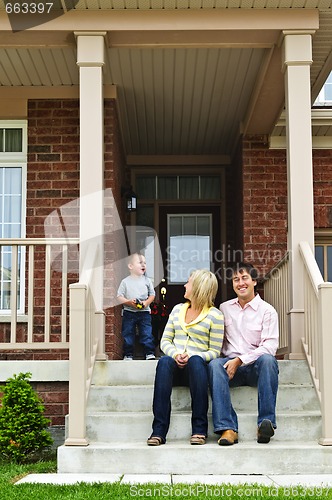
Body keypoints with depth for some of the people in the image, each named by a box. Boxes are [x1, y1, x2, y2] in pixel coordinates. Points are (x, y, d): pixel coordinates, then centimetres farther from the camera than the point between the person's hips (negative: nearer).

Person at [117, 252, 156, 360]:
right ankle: (128, 354, 13)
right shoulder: (125, 282, -1)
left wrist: (146, 302, -10)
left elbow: (152, 294, 8)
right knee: (128, 334, 4)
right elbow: (119, 297, 0)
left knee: (147, 333, -3)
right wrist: (129, 302, -17)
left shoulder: (147, 280, 4)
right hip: (129, 312, -1)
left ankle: (150, 353, 5)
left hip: (144, 312, 1)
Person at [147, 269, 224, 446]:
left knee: (196, 360, -39)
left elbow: (214, 352, 0)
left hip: (197, 366, -3)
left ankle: (199, 428, -37)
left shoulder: (215, 315, 5)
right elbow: (165, 340, 15)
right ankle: (158, 430, -41)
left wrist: (191, 357, -17)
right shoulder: (177, 309, 21)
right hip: (176, 367, 3)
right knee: (164, 361, -33)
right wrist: (175, 354, -7)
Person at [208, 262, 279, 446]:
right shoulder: (224, 308, 17)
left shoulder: (267, 311, 4)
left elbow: (270, 346, -7)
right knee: (214, 364, -31)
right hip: (230, 364, 2)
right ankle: (227, 428, -38)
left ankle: (266, 422, -36)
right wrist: (231, 362, -3)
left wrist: (240, 360, -17)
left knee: (268, 360, -35)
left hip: (255, 367, -2)